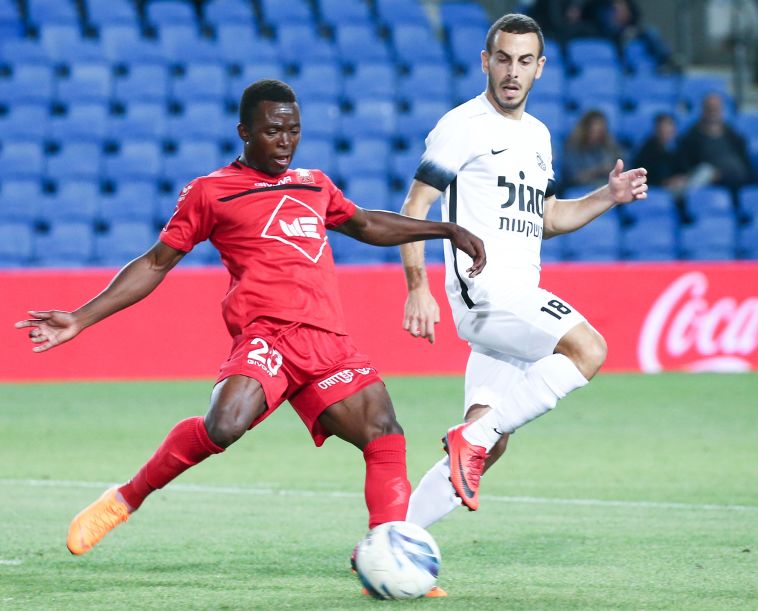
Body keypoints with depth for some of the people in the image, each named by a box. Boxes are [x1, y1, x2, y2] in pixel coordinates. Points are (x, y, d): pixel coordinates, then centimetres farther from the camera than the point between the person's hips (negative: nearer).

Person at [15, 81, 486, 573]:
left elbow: (365, 225, 44)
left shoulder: (315, 186, 26)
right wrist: (81, 319, 8)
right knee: (225, 425, -31)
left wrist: (446, 230, 39)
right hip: (268, 333, -6)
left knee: (386, 438, -12)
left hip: (330, 342, 6)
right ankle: (127, 499, -13)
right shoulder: (210, 192, 10)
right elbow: (156, 264, 14)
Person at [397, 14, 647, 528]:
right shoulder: (463, 126, -5)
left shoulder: (538, 134, 20)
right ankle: (470, 439, -24)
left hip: (519, 301, 8)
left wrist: (608, 197, 14)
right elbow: (415, 208, -7)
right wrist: (418, 288, -18)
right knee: (588, 348, -28)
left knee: (488, 446, 3)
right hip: (483, 288, -8)